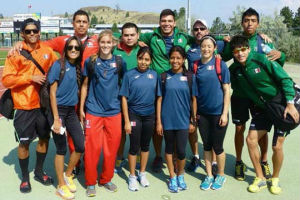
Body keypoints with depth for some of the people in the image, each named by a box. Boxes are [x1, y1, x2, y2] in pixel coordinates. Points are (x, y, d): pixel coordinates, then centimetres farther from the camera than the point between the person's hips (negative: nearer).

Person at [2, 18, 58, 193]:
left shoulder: (47, 51, 2)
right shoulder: (16, 53, -8)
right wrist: (30, 78, -19)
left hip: (43, 104, 4)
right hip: (24, 106, -4)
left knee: (44, 138, 14)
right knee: (24, 143, 6)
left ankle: (39, 172, 35)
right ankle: (25, 177, 26)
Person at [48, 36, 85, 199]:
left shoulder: (78, 67, 7)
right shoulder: (58, 65, -10)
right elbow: (52, 93, -11)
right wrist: (56, 118, -15)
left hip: (71, 111, 6)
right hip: (58, 110, -6)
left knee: (81, 146, 6)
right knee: (61, 149, 2)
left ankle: (68, 175, 30)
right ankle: (61, 186, 18)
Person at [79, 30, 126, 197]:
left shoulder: (119, 62, 3)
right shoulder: (90, 62, 1)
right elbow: (85, 85, 7)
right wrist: (81, 108, 5)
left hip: (114, 111, 1)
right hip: (93, 111, -1)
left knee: (112, 147, 7)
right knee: (92, 147, 0)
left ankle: (106, 179, 25)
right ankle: (90, 182, 15)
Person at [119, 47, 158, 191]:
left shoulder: (154, 75, 1)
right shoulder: (129, 75, -7)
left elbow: (157, 96, 4)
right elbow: (124, 98, -7)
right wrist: (127, 121, -10)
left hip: (150, 115, 3)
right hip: (134, 115, -3)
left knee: (145, 145, 14)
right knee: (134, 147, 5)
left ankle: (142, 173, 31)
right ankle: (132, 177, 21)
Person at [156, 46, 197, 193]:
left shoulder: (190, 77, 1)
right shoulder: (164, 77, 1)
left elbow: (194, 100, 4)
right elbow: (159, 99, 1)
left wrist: (193, 121, 2)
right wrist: (158, 122, -2)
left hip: (183, 120, 0)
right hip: (167, 120, 1)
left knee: (181, 151, -1)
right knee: (169, 149, 13)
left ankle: (180, 175, 27)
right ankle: (172, 177, 30)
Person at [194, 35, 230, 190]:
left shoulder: (220, 65, -7)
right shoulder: (196, 66, 2)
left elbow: (226, 90, -7)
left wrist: (225, 113, -11)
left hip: (218, 112, -3)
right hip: (202, 113, 3)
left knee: (217, 146, 6)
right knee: (206, 145, 13)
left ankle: (221, 176, 27)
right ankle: (209, 176, 28)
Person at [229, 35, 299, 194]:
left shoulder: (261, 60, -20)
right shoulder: (234, 70, -6)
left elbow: (285, 79, -17)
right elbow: (235, 87, 10)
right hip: (261, 108, 5)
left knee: (277, 146, -5)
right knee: (250, 140, -3)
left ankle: (275, 179, 21)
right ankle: (260, 179, 16)